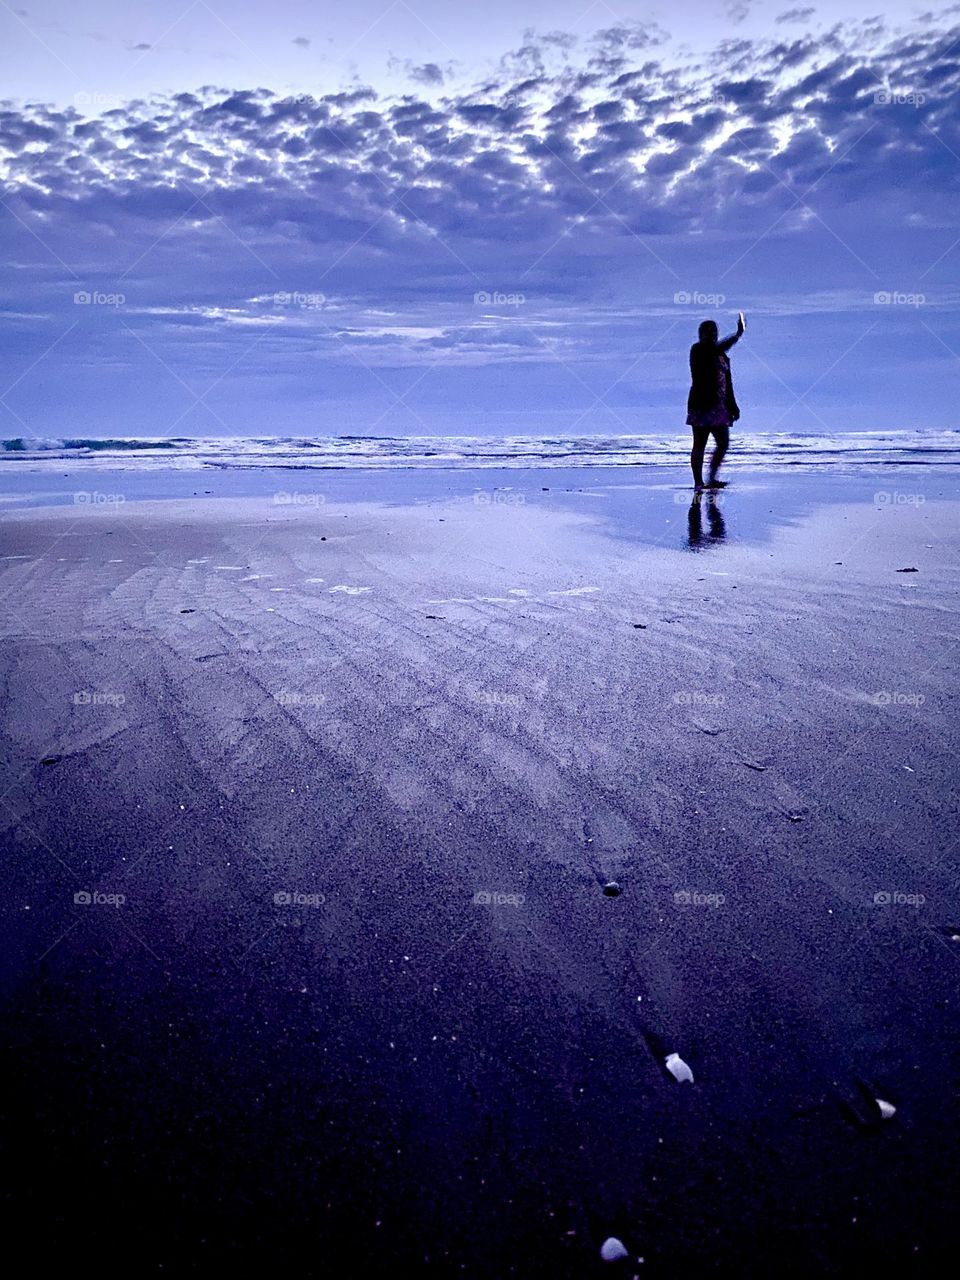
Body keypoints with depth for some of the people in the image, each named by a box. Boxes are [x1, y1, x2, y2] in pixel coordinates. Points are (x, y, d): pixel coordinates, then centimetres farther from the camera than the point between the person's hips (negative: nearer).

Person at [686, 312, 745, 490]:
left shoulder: (722, 356, 16)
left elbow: (727, 384, 19)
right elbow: (716, 349, -25)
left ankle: (711, 479, 12)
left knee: (723, 444, 3)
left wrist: (733, 407, 14)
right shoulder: (697, 350, -4)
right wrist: (738, 334, -24)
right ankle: (698, 483, 1)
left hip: (718, 407, 7)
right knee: (700, 445, -3)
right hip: (701, 405, -7)